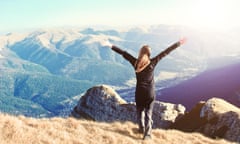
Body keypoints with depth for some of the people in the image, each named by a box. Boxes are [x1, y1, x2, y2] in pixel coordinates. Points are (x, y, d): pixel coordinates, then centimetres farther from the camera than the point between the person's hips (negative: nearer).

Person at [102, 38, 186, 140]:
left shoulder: (135, 62, -11)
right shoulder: (153, 62, -13)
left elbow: (123, 53, -6)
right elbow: (166, 52, -11)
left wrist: (111, 46, -1)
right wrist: (178, 43, -9)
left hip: (139, 92, 1)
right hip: (150, 92, -1)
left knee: (140, 111, 21)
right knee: (148, 113, 8)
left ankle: (142, 129, 37)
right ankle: (147, 134, 6)